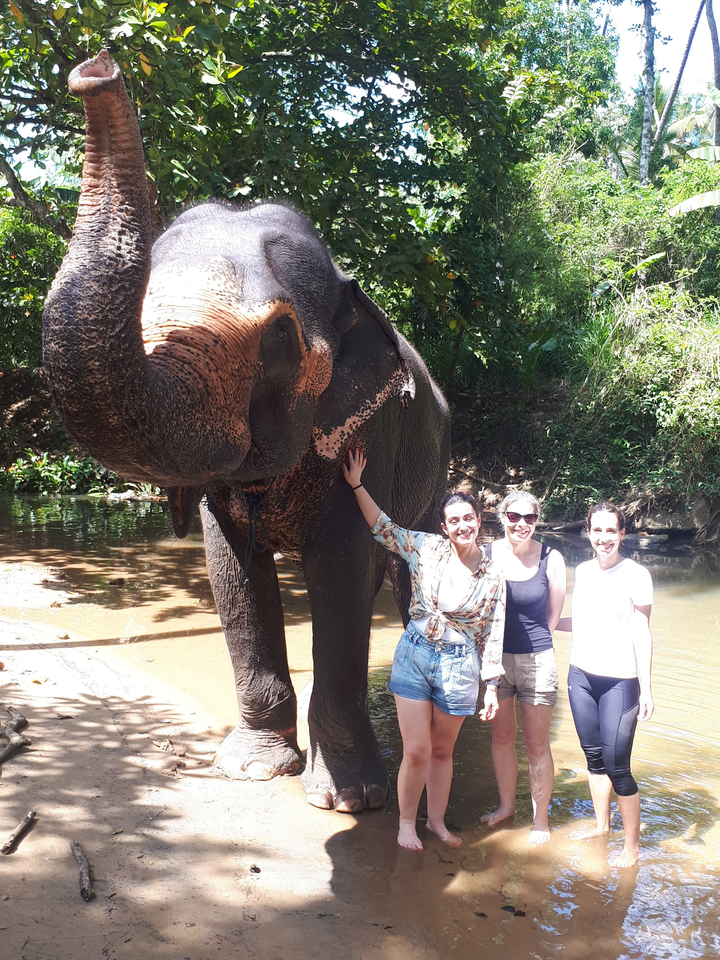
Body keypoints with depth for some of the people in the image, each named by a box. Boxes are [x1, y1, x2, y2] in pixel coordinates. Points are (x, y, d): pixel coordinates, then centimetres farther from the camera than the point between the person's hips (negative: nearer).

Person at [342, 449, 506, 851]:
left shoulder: (492, 576, -2)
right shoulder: (426, 548, -4)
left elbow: (492, 635, 2)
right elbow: (384, 527, 4)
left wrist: (492, 686, 2)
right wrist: (357, 485, -2)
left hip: (459, 666, 0)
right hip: (414, 656, 0)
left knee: (442, 751, 15)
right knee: (416, 751, -1)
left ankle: (437, 821, 35)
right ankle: (407, 822, 21)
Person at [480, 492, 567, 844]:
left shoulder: (551, 559, -8)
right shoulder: (485, 554, -5)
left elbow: (552, 617, 2)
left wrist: (529, 640, 4)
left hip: (536, 660, -2)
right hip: (495, 657, 2)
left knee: (537, 743, 5)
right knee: (501, 736, 16)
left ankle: (540, 818, 23)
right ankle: (506, 805, 36)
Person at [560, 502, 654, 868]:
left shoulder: (636, 575, -9)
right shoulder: (583, 571, 6)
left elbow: (641, 633, -9)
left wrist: (646, 689, -10)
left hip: (619, 681, -5)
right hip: (581, 675, 5)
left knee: (617, 766, -3)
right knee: (594, 757, 15)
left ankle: (632, 845, 15)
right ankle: (601, 827, 33)